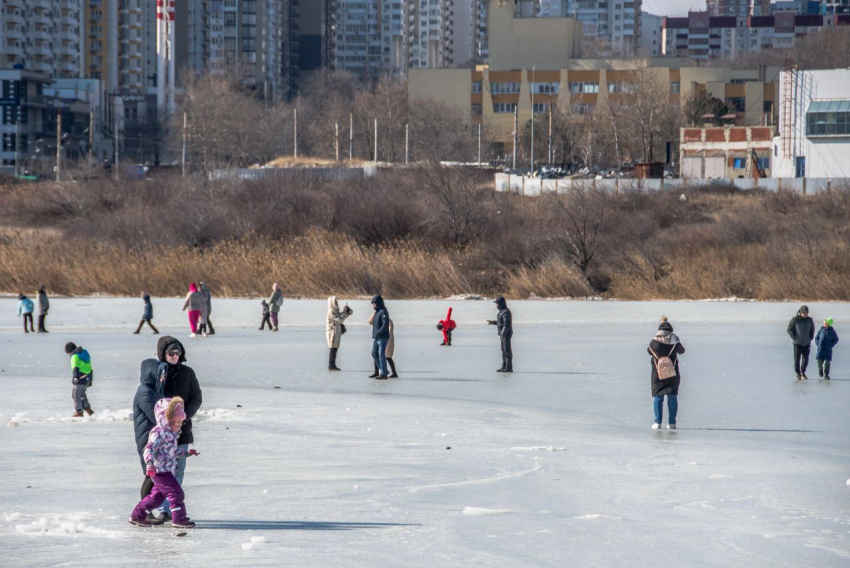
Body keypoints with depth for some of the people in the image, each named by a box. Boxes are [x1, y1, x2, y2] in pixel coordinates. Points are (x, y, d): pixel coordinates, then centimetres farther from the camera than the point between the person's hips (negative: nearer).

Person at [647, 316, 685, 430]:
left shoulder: (654, 343, -9)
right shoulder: (675, 343, -6)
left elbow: (649, 351, 11)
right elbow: (682, 350, 13)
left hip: (657, 374, -1)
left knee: (657, 398, 6)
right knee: (672, 398, 7)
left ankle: (657, 422, 0)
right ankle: (672, 423, 5)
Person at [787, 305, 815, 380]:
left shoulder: (810, 320, 5)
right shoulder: (795, 320, -6)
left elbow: (812, 330, 18)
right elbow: (789, 330, -1)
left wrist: (810, 338, 6)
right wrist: (794, 338, -8)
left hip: (807, 343, 3)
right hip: (797, 343, -3)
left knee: (805, 359, 3)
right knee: (797, 359, -4)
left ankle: (803, 372, 21)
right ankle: (798, 374, 7)